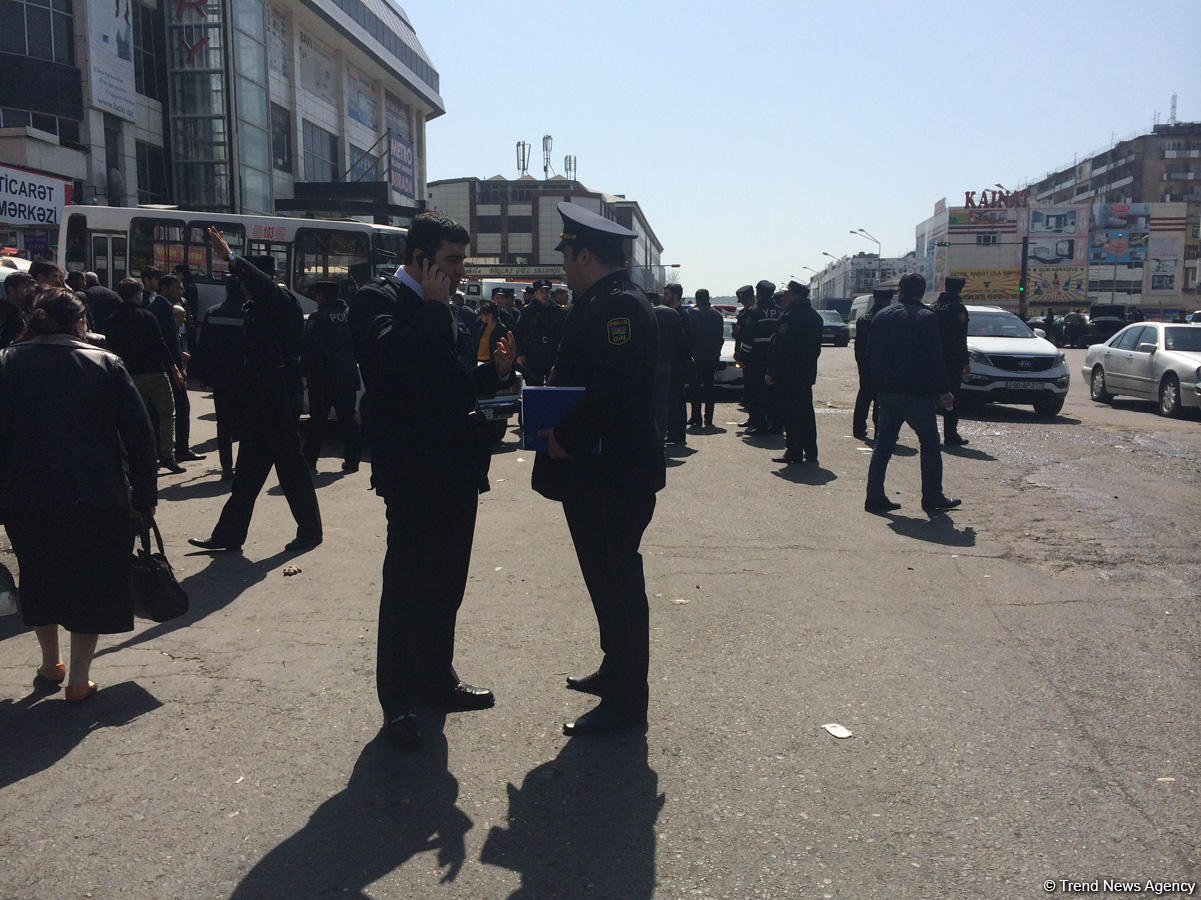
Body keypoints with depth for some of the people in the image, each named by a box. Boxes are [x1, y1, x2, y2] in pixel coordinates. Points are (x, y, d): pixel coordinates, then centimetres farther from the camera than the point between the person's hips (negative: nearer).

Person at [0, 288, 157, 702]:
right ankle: (79, 679, 11)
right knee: (91, 581, 10)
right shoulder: (106, 364, 0)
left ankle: (50, 665, 33)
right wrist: (144, 496, 4)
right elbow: (139, 434, -2)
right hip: (98, 495, -2)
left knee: (40, 578, 22)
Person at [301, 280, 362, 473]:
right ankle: (352, 459, 8)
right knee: (348, 419, 10)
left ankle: (310, 460, 7)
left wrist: (305, 371, -7)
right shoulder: (350, 314, 6)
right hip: (348, 376, 5)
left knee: (318, 421, 3)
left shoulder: (318, 318, -11)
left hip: (324, 378, -4)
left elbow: (309, 348, -14)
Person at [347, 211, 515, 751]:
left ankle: (437, 679, 33)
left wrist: (495, 370, 4)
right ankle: (398, 702, 15)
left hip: (455, 470, 8)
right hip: (414, 471, -8)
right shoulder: (378, 300, -8)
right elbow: (392, 356, -30)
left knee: (446, 584, 17)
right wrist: (435, 304, -18)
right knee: (406, 585, 2)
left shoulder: (438, 311, 16)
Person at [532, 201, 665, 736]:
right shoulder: (601, 304, 15)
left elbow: (611, 391, -27)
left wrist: (567, 441, -19)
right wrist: (559, 427, 5)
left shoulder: (619, 307, -17)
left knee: (617, 583, -2)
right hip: (597, 473, 10)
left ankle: (626, 703, 10)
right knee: (610, 579, 20)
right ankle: (616, 671, 35)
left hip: (614, 476, -10)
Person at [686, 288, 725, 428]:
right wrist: (717, 352, 16)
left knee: (696, 387, 1)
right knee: (709, 386, 8)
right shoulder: (717, 314, 9)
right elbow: (721, 337, 10)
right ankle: (708, 419, 7)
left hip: (697, 355, -4)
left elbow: (690, 334, -12)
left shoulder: (693, 313, -8)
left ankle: (696, 418, -1)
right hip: (713, 357, 4)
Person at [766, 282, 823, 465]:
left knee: (791, 415, -2)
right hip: (807, 372, 8)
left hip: (788, 374, -8)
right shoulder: (814, 316, 11)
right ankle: (810, 453, 20)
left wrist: (771, 372, -15)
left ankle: (794, 453, 0)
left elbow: (778, 347, -19)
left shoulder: (790, 317, -17)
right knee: (806, 411, 15)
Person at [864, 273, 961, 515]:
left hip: (887, 392, 5)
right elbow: (934, 358, -13)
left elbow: (872, 355, 10)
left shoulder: (882, 316, 7)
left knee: (883, 445, 9)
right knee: (930, 443, 7)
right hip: (917, 393, -5)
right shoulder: (926, 317, -9)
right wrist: (942, 391, -7)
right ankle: (932, 497, 10)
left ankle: (875, 497, 7)